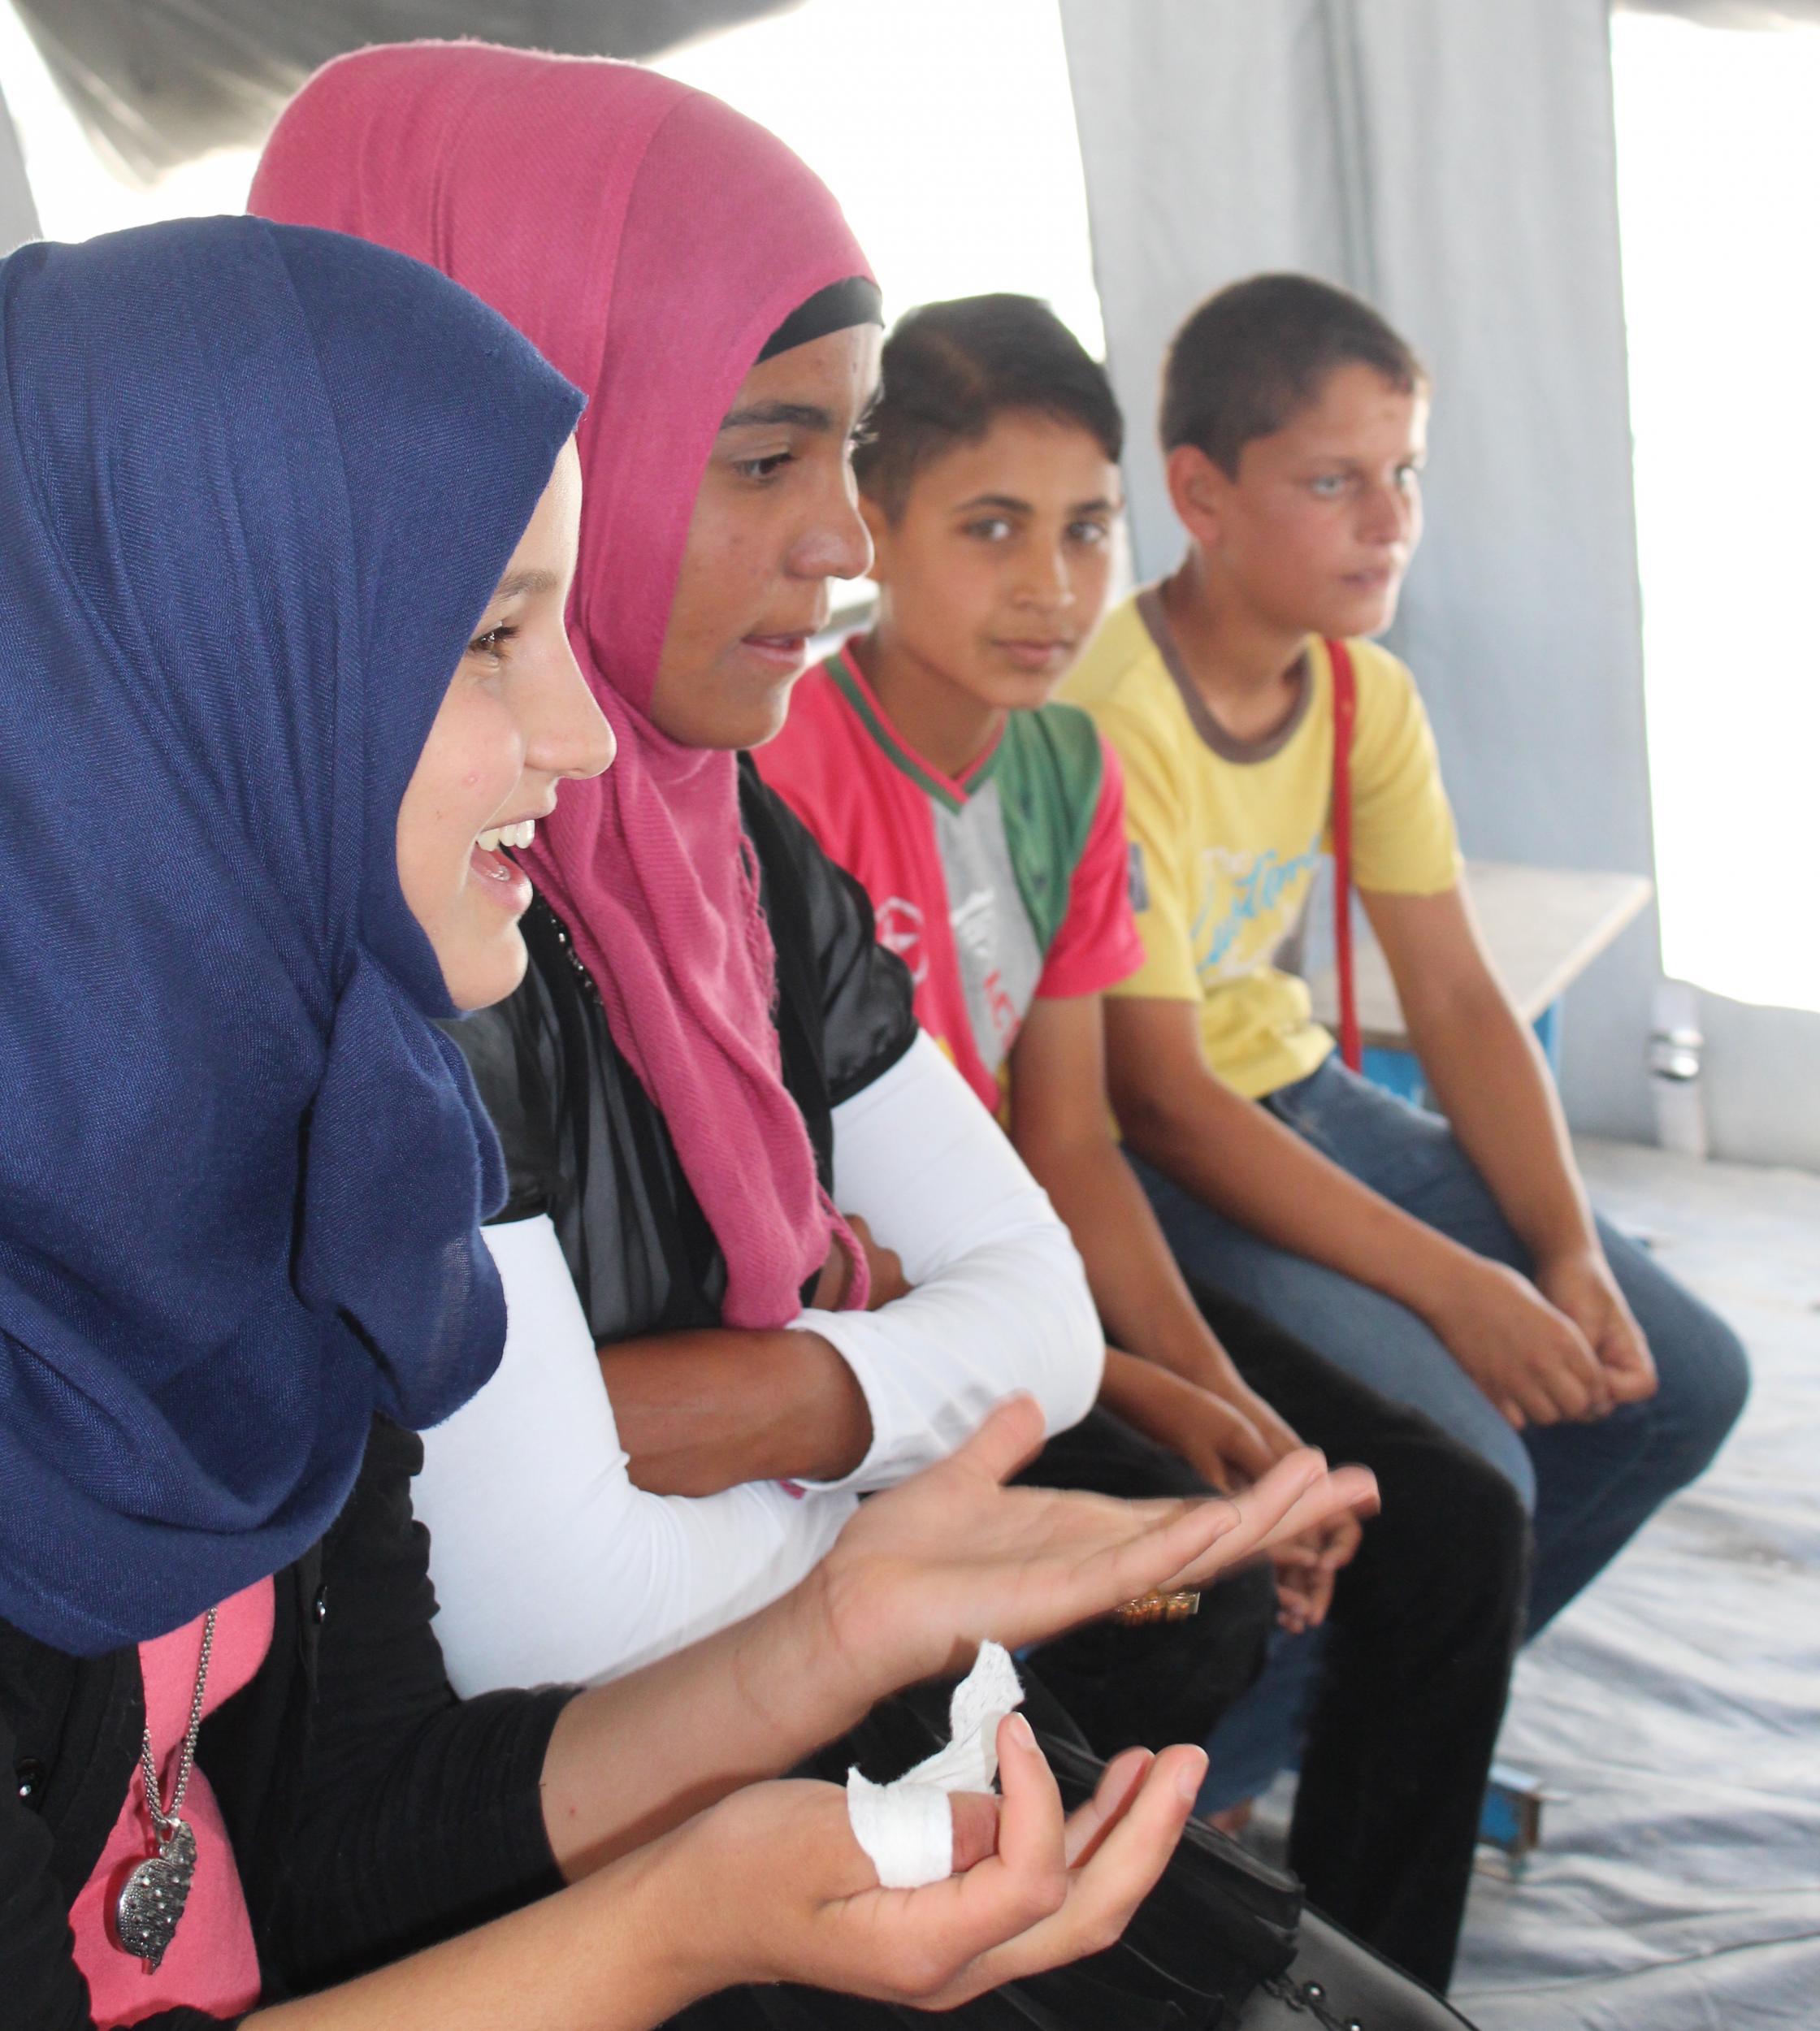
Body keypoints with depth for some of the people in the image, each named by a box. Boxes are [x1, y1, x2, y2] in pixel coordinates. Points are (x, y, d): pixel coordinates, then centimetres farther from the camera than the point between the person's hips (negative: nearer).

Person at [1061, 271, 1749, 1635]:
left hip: (1298, 1095, 8)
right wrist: (1452, 1287, -24)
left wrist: (1573, 1255, -11)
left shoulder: (1368, 694, 2)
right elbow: (1155, 1097, -24)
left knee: (1683, 1379, 4)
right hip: (1139, 1164, -8)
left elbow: (1459, 1002, 3)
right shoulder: (1114, 718, -23)